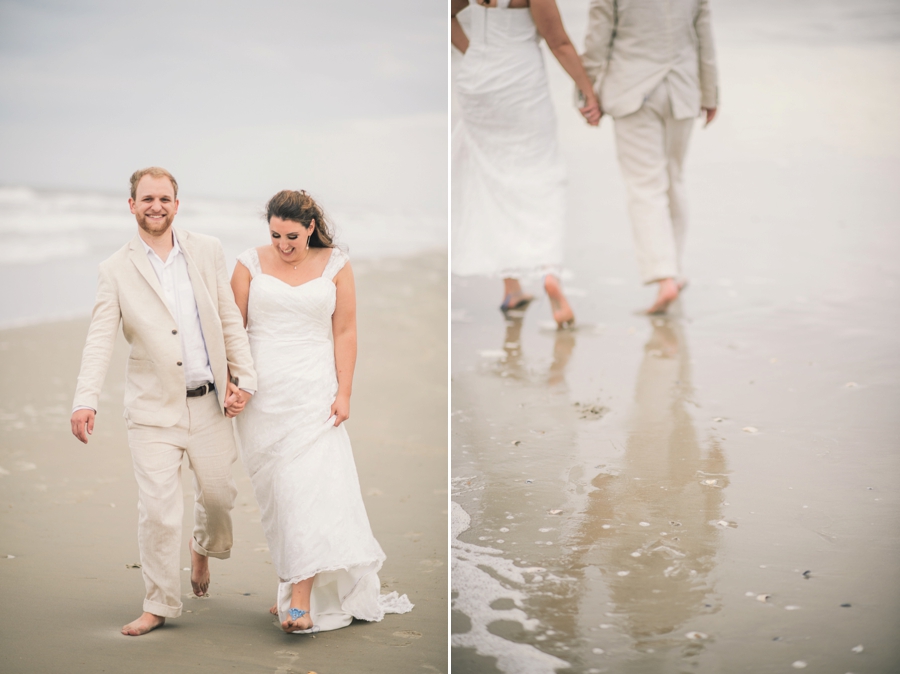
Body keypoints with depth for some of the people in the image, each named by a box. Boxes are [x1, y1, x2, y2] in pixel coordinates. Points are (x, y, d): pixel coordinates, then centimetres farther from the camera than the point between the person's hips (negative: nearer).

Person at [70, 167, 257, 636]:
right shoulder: (116, 270, -2)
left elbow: (230, 319, 7)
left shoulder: (206, 252, 4)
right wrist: (86, 401, -20)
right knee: (157, 509, -5)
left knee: (218, 493, 12)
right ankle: (159, 605, 10)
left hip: (208, 402, 2)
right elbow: (99, 340, -8)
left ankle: (204, 547, 46)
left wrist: (244, 377, 1)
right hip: (153, 408, -2)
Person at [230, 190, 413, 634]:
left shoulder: (335, 265, 5)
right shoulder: (250, 264, 5)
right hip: (262, 394, 1)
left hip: (314, 393, -1)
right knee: (274, 493, 3)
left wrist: (343, 393, -3)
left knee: (309, 489, -11)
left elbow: (345, 332, 4)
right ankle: (292, 581, 15)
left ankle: (301, 601, -14)